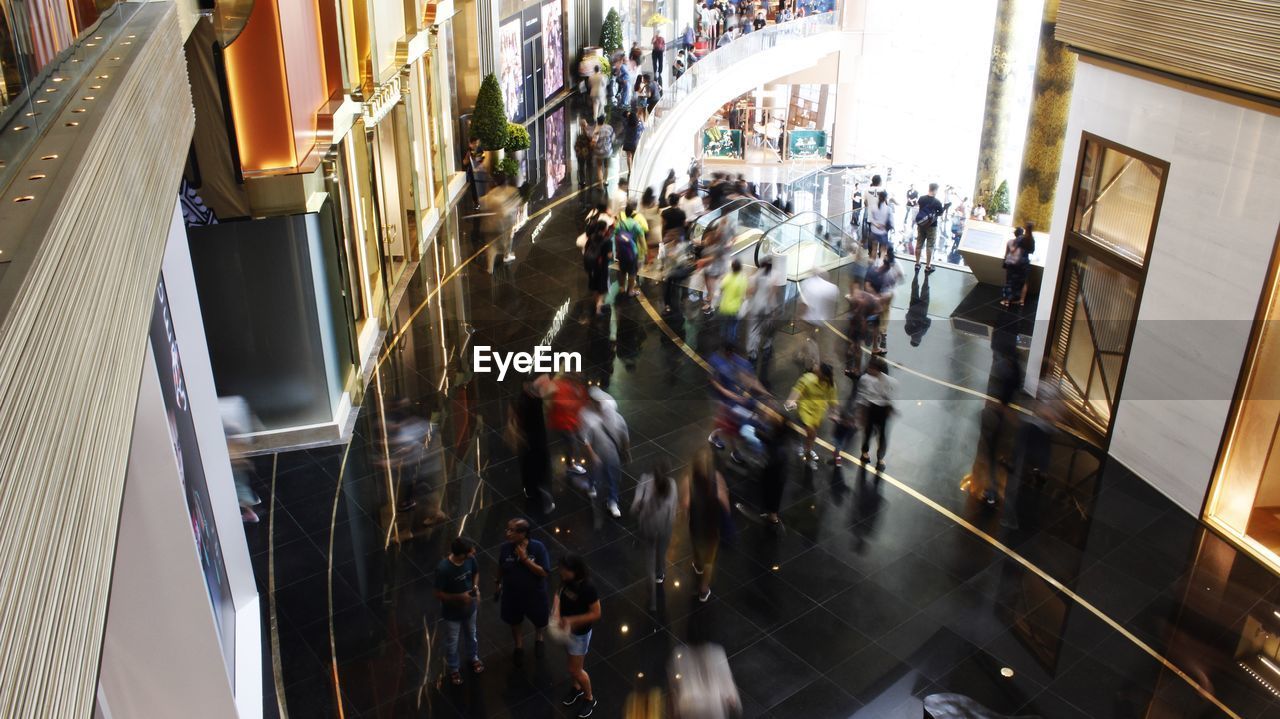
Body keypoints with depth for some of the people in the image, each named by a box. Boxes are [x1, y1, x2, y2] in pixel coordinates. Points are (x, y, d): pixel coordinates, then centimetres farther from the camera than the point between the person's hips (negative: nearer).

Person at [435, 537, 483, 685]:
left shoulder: (470, 559, -21)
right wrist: (460, 597, -31)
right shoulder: (443, 569, -36)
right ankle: (454, 669, 47)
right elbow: (439, 594, -23)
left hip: (469, 607, 4)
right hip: (452, 612, -4)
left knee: (471, 634, 30)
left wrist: (476, 587, -14)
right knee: (452, 642, 22)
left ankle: (474, 657, 58)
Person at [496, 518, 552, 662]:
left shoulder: (538, 548, -28)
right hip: (512, 594, 2)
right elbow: (501, 567, -1)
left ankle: (539, 638, 58)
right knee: (514, 622, 25)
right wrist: (498, 583, 13)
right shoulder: (505, 547, -20)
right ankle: (519, 646, 54)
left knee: (540, 621, 23)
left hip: (535, 595, -1)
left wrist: (525, 559, -36)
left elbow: (544, 573, -27)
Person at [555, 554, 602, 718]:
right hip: (564, 627, 6)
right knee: (570, 663, 27)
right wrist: (556, 612, -18)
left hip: (579, 632, -6)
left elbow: (596, 614, -26)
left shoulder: (588, 589, -34)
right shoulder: (566, 580, -16)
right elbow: (559, 594, 1)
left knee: (575, 670, 9)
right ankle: (576, 688, 53)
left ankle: (589, 698, 35)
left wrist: (572, 620, -30)